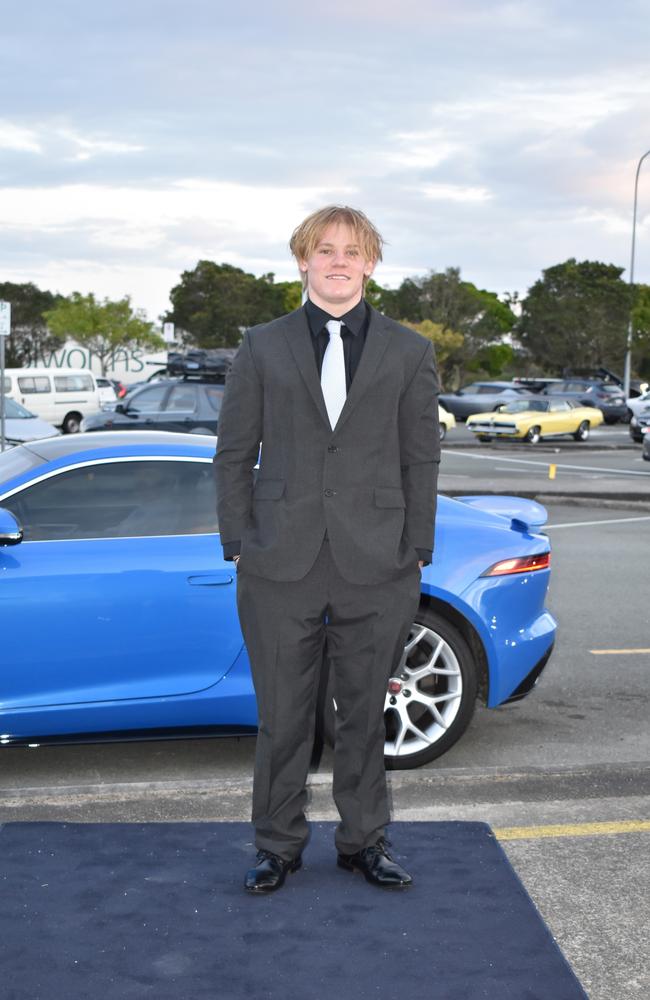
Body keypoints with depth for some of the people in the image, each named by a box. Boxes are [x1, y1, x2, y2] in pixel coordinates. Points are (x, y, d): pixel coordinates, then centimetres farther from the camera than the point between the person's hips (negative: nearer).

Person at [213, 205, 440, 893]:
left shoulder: (408, 352, 7)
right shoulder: (264, 347, 6)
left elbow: (421, 458, 6)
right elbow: (234, 453, 7)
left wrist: (416, 553, 1)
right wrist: (238, 545, 0)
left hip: (377, 571, 0)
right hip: (281, 567, 0)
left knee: (365, 713, 11)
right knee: (282, 715, 7)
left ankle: (362, 841, 28)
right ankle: (278, 845, 25)